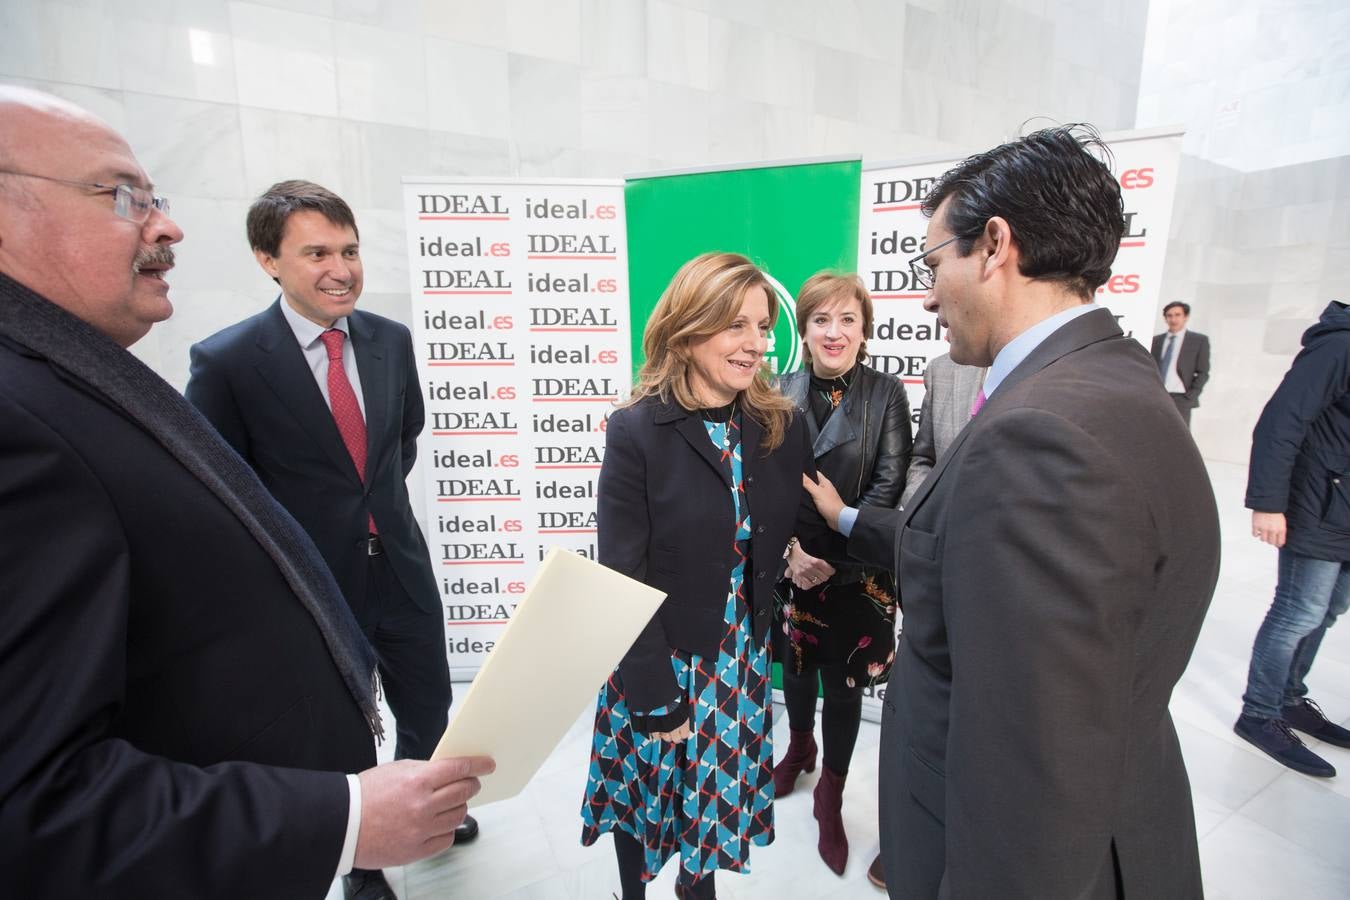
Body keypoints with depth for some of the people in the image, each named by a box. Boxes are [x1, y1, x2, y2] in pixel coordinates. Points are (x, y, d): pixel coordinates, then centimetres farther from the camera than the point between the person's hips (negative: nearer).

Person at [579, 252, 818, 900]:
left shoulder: (781, 427, -6)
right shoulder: (636, 432, -18)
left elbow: (802, 528, 8)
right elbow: (622, 579, -17)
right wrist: (657, 696, -14)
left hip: (741, 661, 4)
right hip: (656, 661, -3)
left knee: (718, 795, 23)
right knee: (645, 796, 21)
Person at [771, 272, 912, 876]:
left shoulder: (887, 394, -8)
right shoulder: (781, 393, -3)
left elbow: (890, 487, -12)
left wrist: (832, 556, -17)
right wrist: (791, 548, -16)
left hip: (856, 571, -2)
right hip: (790, 565, 2)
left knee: (843, 683, 10)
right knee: (795, 664, 21)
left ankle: (830, 797, 33)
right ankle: (799, 747, 50)